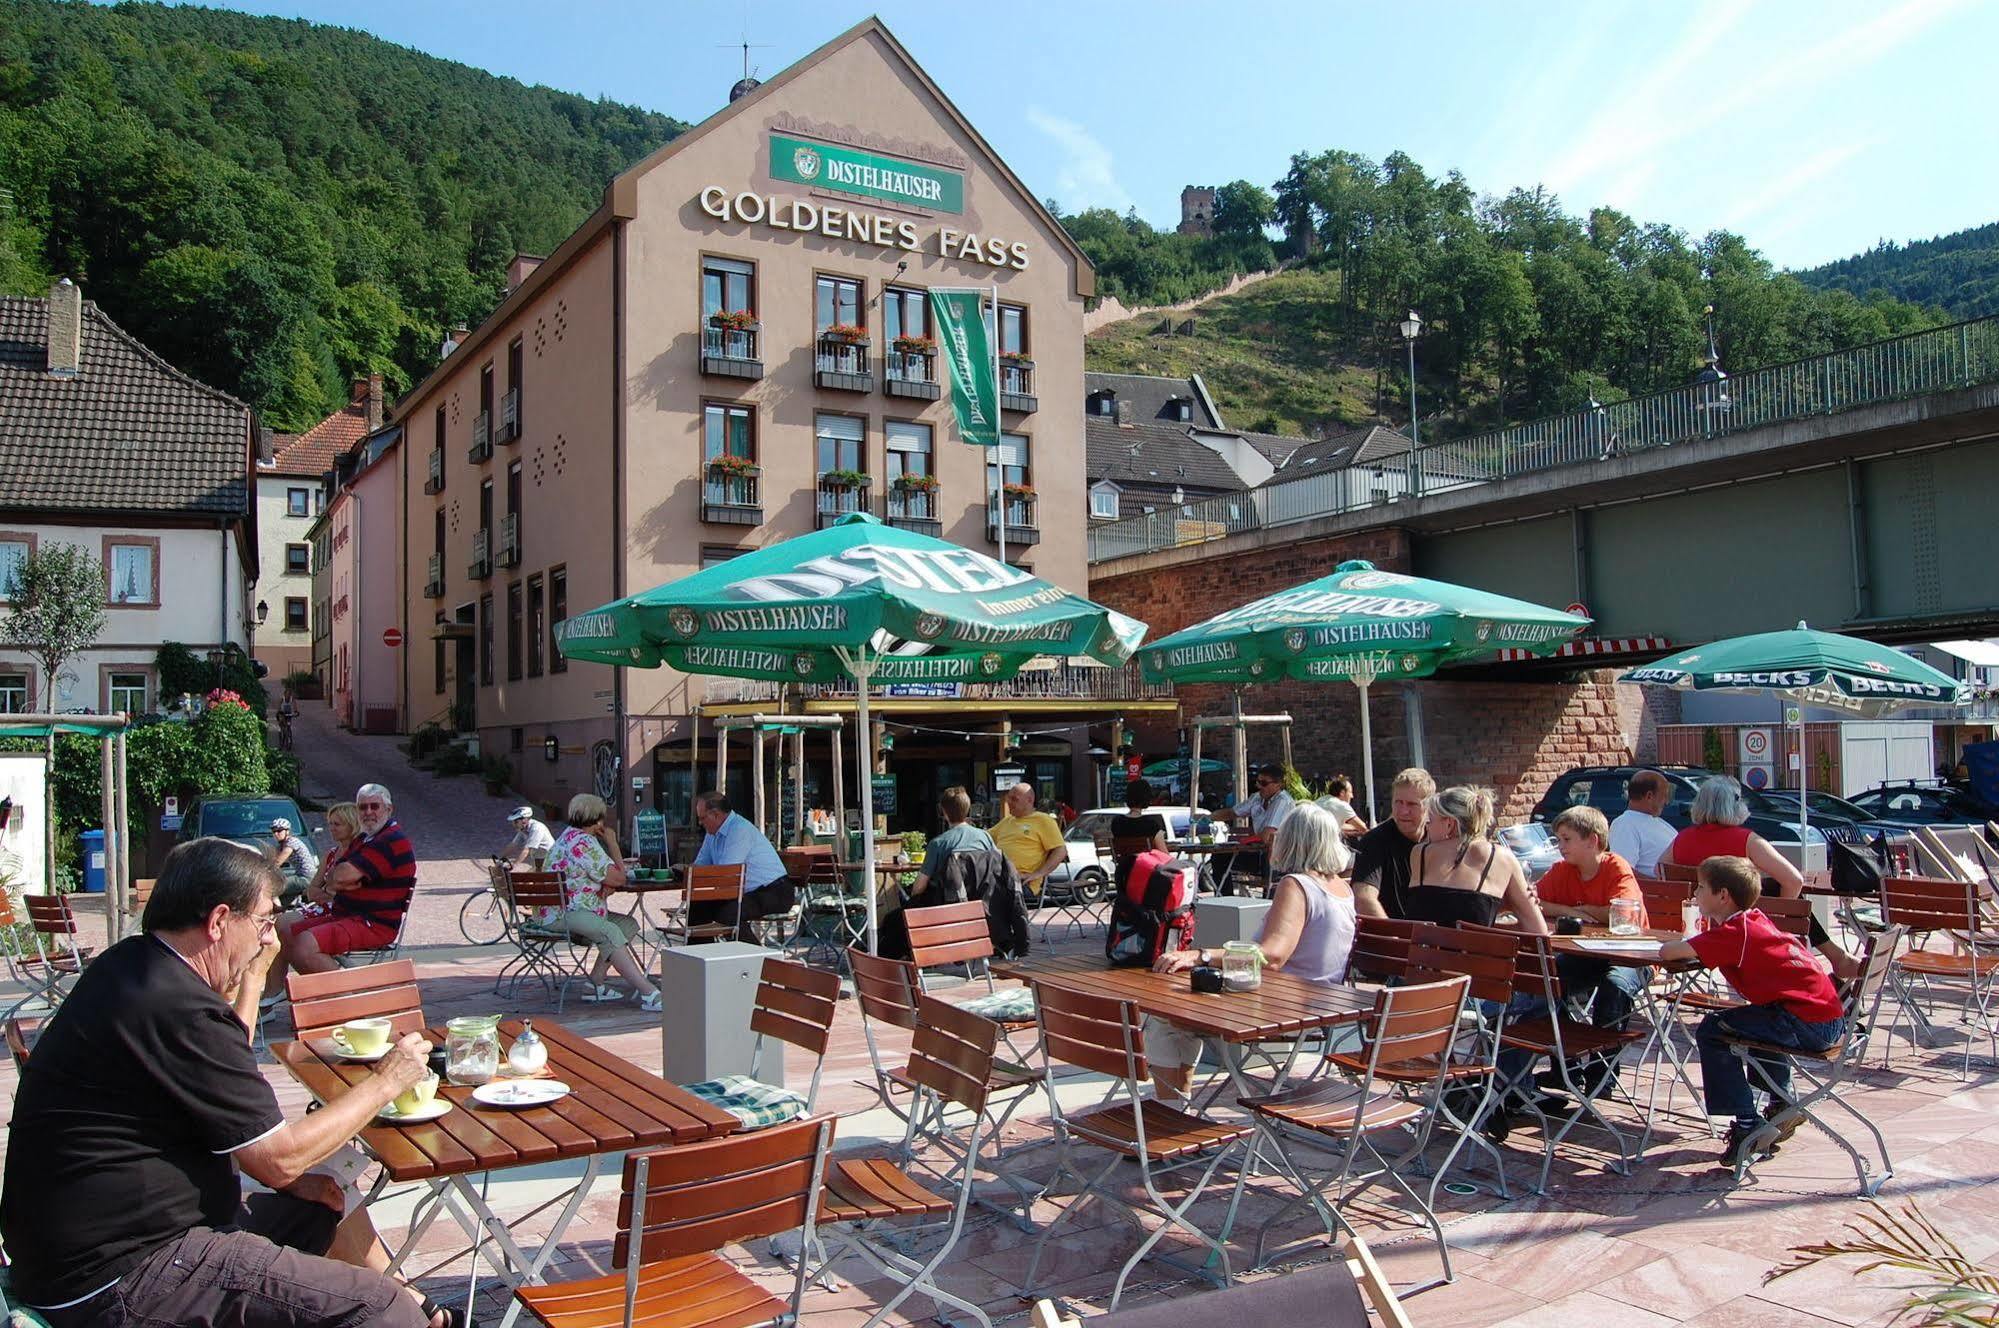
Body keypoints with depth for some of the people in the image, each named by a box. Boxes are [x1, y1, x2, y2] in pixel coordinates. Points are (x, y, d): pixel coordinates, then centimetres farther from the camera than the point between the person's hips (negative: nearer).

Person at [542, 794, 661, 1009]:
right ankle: (649, 994, -42)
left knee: (627, 924, 4)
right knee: (609, 932, -30)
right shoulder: (583, 842, -15)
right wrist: (612, 843, -2)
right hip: (562, 913, -11)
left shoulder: (570, 836, 18)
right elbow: (618, 879, -12)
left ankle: (595, 984, -1)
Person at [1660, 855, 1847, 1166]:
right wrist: (1687, 947, 3)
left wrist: (1670, 947, 3)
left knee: (1712, 1031, -9)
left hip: (1807, 1023, -10)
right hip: (1831, 1018, 10)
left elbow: (1668, 952, -19)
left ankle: (1747, 1125, -6)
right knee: (1757, 1019, 35)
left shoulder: (1734, 933, -15)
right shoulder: (1753, 920, 14)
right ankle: (1781, 1104, 39)